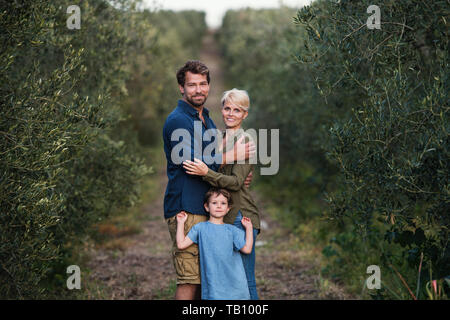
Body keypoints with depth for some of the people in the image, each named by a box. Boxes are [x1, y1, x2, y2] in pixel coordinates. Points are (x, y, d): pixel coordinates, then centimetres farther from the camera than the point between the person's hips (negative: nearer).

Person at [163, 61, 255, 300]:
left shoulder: (206, 119, 19)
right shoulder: (177, 121, -10)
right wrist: (234, 155, -10)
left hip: (206, 209, 9)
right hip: (185, 210, -9)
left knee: (203, 279, 12)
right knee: (189, 281, -10)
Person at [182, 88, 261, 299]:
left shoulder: (245, 141, -7)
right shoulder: (219, 139, 16)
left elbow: (236, 182, -17)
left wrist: (206, 173, -27)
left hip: (240, 217, -8)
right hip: (221, 218, 8)